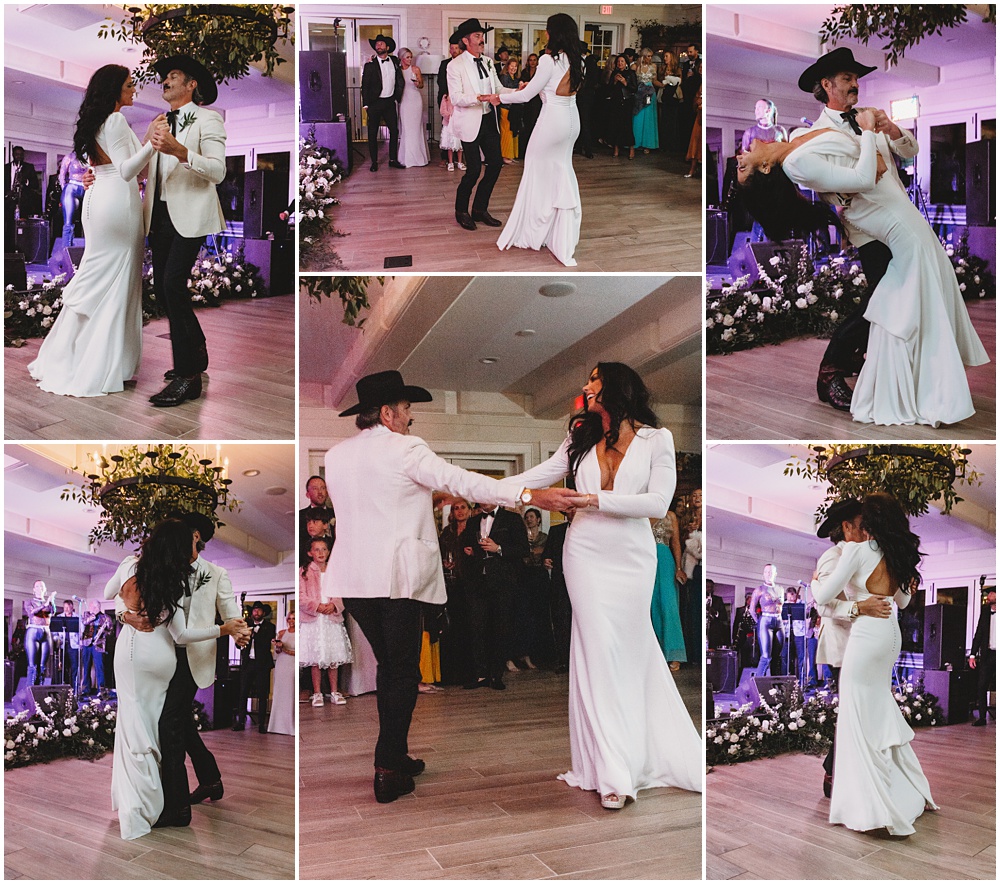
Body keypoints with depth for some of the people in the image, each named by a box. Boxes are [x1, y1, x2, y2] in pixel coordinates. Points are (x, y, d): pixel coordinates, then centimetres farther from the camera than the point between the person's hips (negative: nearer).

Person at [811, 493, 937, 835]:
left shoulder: (857, 551, -13)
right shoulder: (898, 554, 7)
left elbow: (823, 596, -12)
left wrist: (815, 581, 8)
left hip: (867, 635, -7)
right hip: (891, 633, 7)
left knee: (860, 718, -1)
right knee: (882, 711, 18)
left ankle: (871, 808, 0)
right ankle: (911, 792, 28)